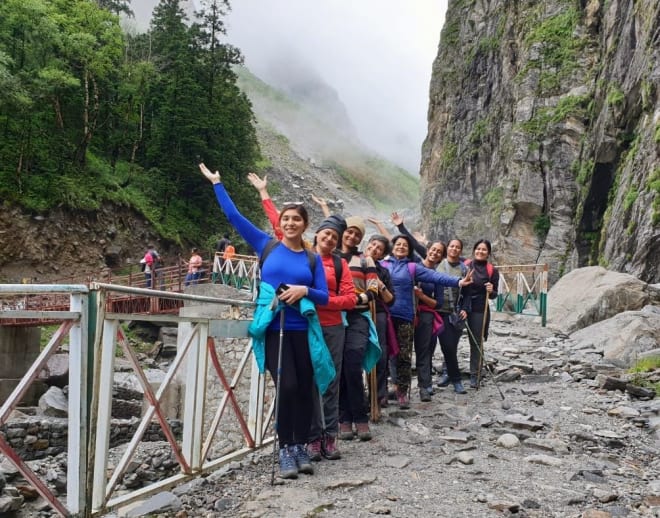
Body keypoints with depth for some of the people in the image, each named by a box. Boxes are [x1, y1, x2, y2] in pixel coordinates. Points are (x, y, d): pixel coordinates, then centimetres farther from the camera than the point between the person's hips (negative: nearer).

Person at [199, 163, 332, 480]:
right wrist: (216, 183, 7)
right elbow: (234, 216, 5)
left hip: (303, 331, 2)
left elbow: (324, 297, 5)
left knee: (304, 389, 6)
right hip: (273, 330, -2)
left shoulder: (313, 259, 8)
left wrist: (304, 290, -15)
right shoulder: (266, 246, 5)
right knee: (287, 387, -12)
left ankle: (301, 447, 20)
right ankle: (286, 450, 2)